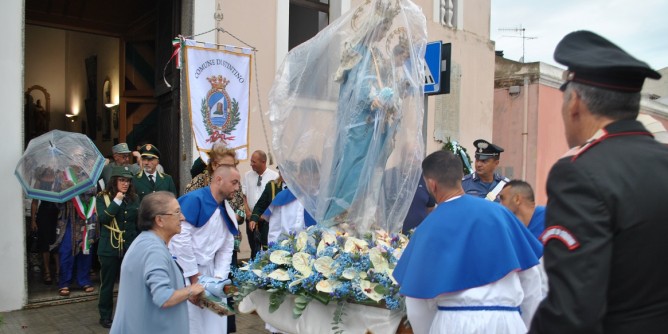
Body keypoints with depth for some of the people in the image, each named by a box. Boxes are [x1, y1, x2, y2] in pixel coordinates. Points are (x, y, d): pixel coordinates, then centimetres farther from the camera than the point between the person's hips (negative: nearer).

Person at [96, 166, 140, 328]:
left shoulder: (134, 198, 6)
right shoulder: (103, 197, -3)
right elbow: (103, 218, -16)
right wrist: (117, 201, -19)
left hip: (130, 247, 3)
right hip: (109, 247, -2)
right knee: (107, 283, 8)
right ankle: (105, 316, 23)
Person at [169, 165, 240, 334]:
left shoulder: (228, 212, 9)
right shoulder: (195, 199, -15)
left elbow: (226, 249, 9)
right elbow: (180, 239, -21)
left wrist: (219, 277, -4)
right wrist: (194, 276, -15)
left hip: (208, 274, 7)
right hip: (184, 273, -7)